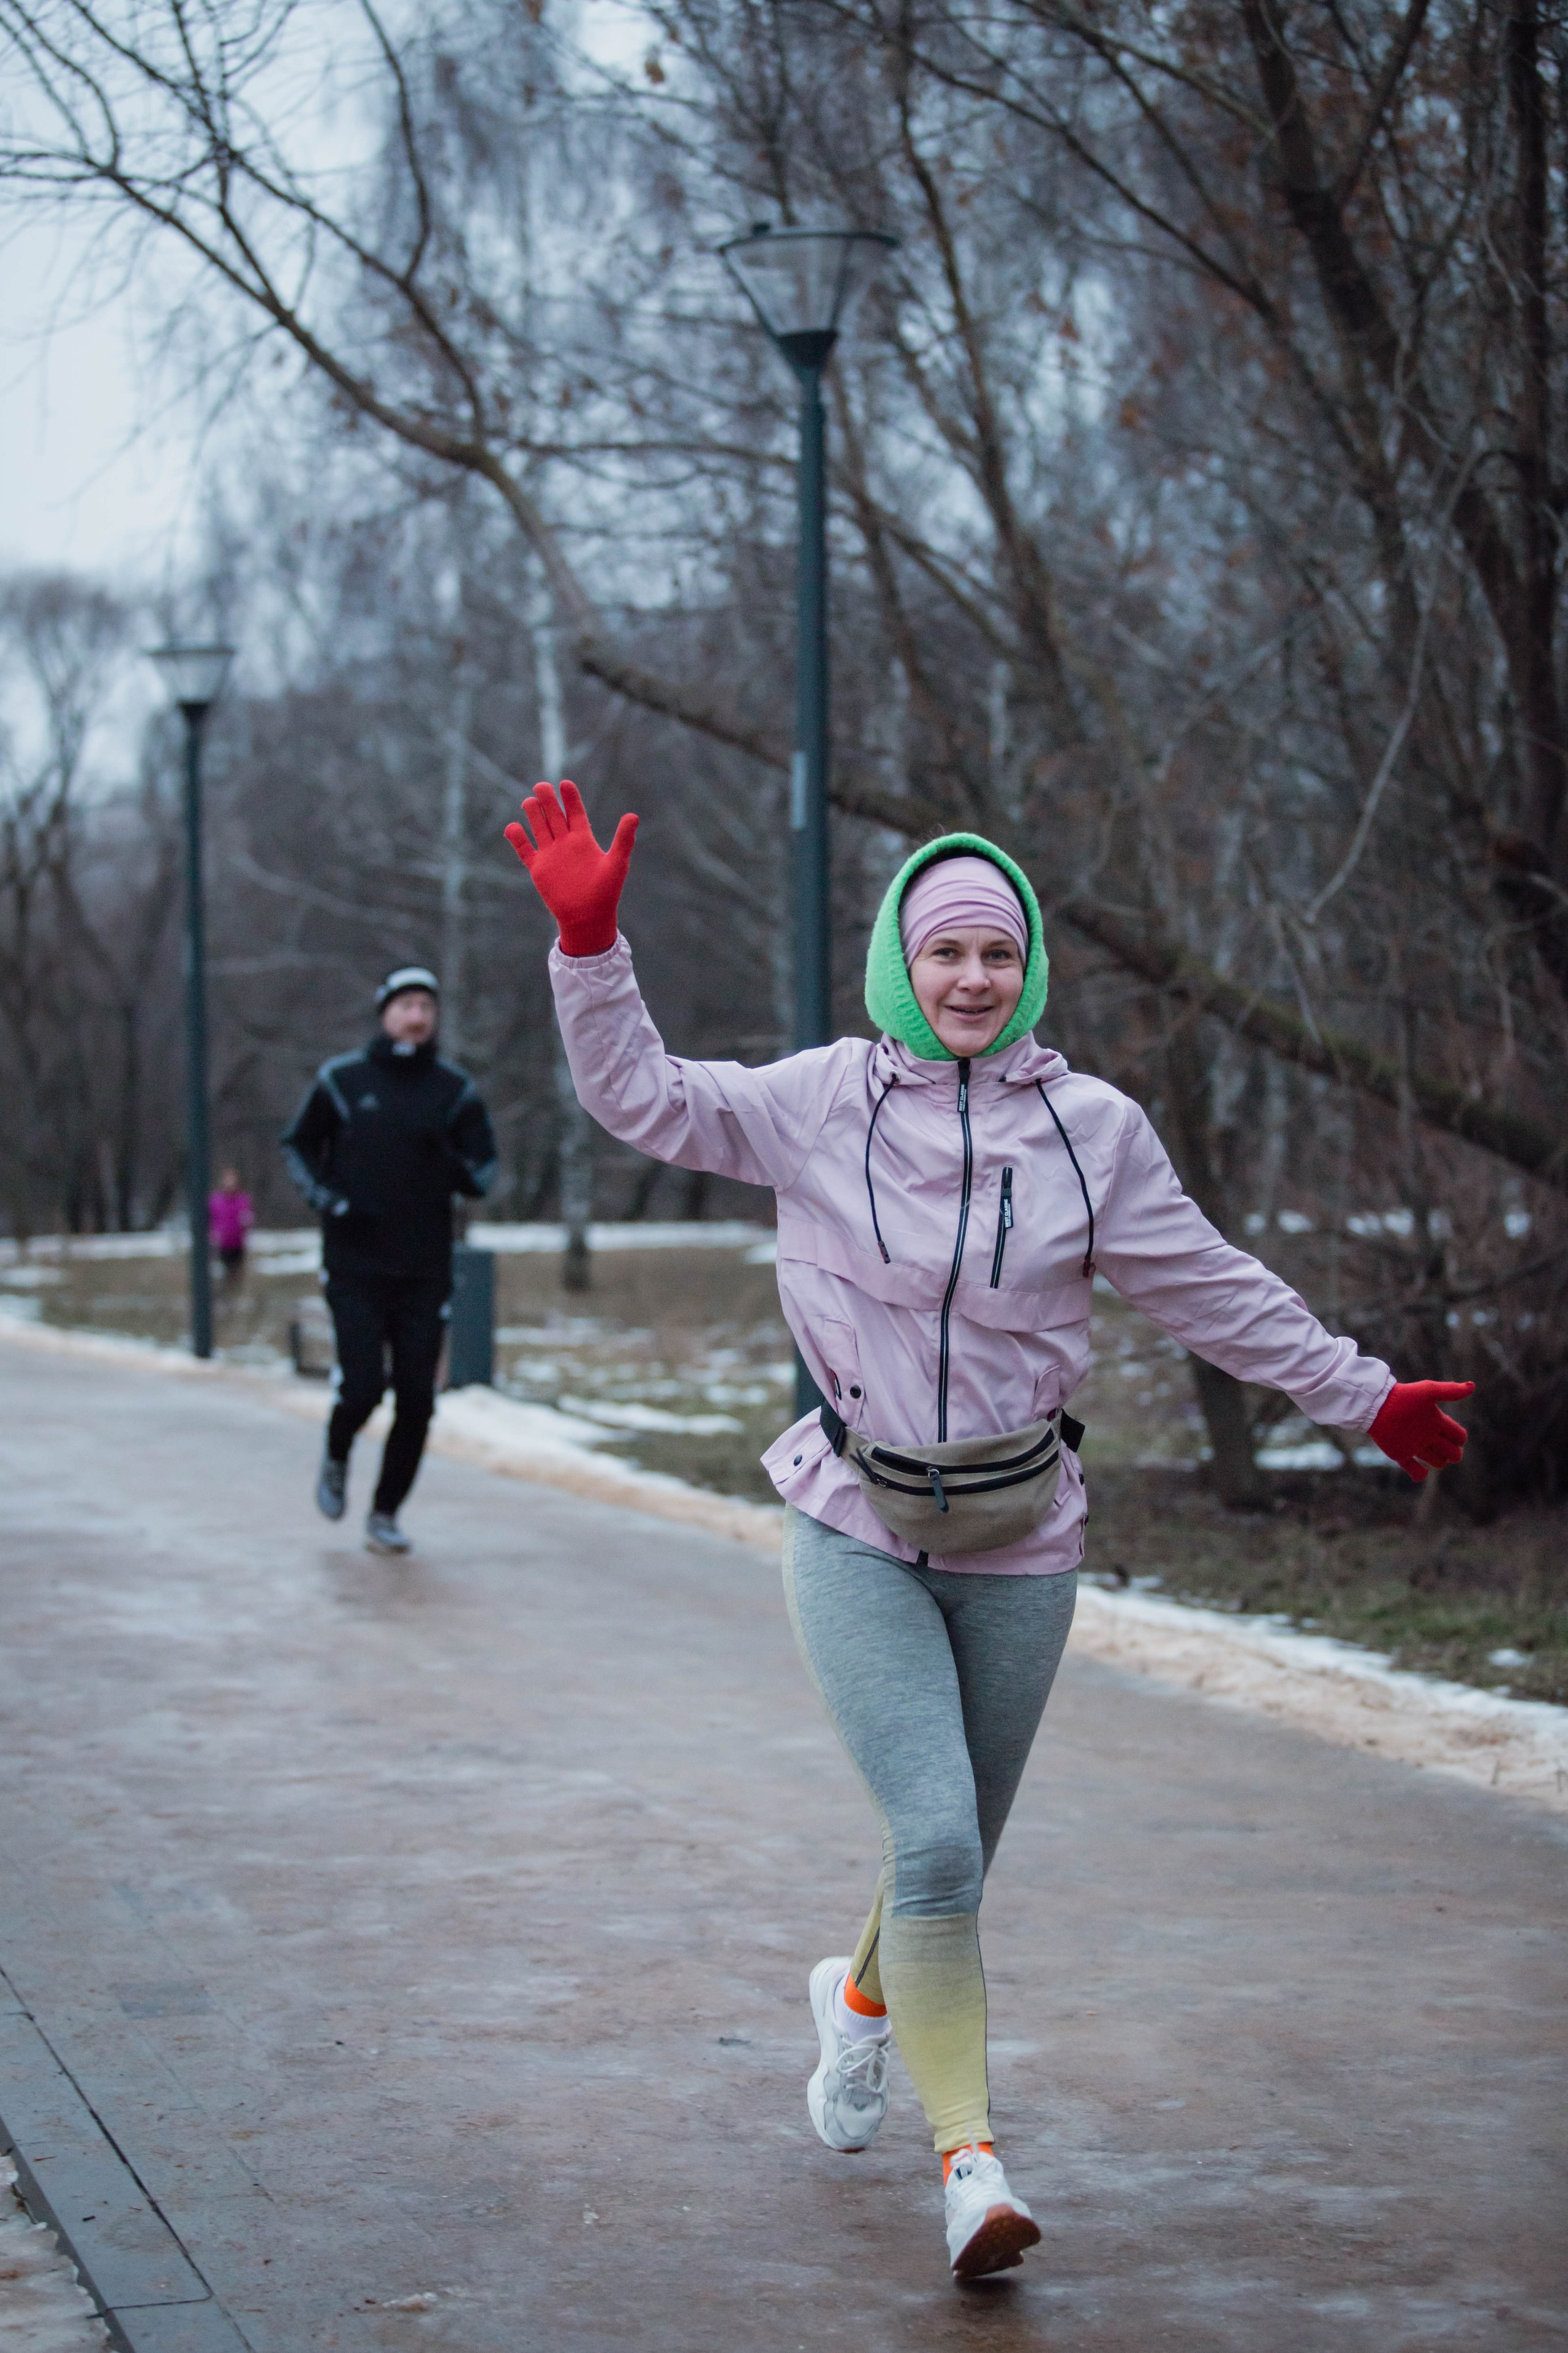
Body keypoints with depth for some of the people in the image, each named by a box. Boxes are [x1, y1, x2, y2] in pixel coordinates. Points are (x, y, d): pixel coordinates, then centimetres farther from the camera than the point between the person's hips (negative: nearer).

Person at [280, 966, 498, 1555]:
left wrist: (457, 1166, -16)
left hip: (425, 1273, 2)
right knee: (362, 1389, -12)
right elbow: (297, 1145, 11)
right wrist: (323, 1195, -7)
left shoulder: (455, 1091, 5)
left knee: (416, 1402, -1)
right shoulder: (342, 1080, 1)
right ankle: (336, 1461, 22)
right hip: (355, 1268, -2)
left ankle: (385, 1514, 17)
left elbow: (484, 1174, 7)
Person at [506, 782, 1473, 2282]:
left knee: (958, 1858, 13)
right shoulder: (819, 1105, -3)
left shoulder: (1094, 1131, 0)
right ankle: (969, 2160, -6)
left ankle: (864, 1995, 46)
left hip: (1018, 1543, 2)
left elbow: (1216, 1295, 7)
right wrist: (589, 944, -19)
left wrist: (1365, 1397, 9)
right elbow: (644, 1099, -7)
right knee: (936, 1842, -16)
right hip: (860, 1538, -2)